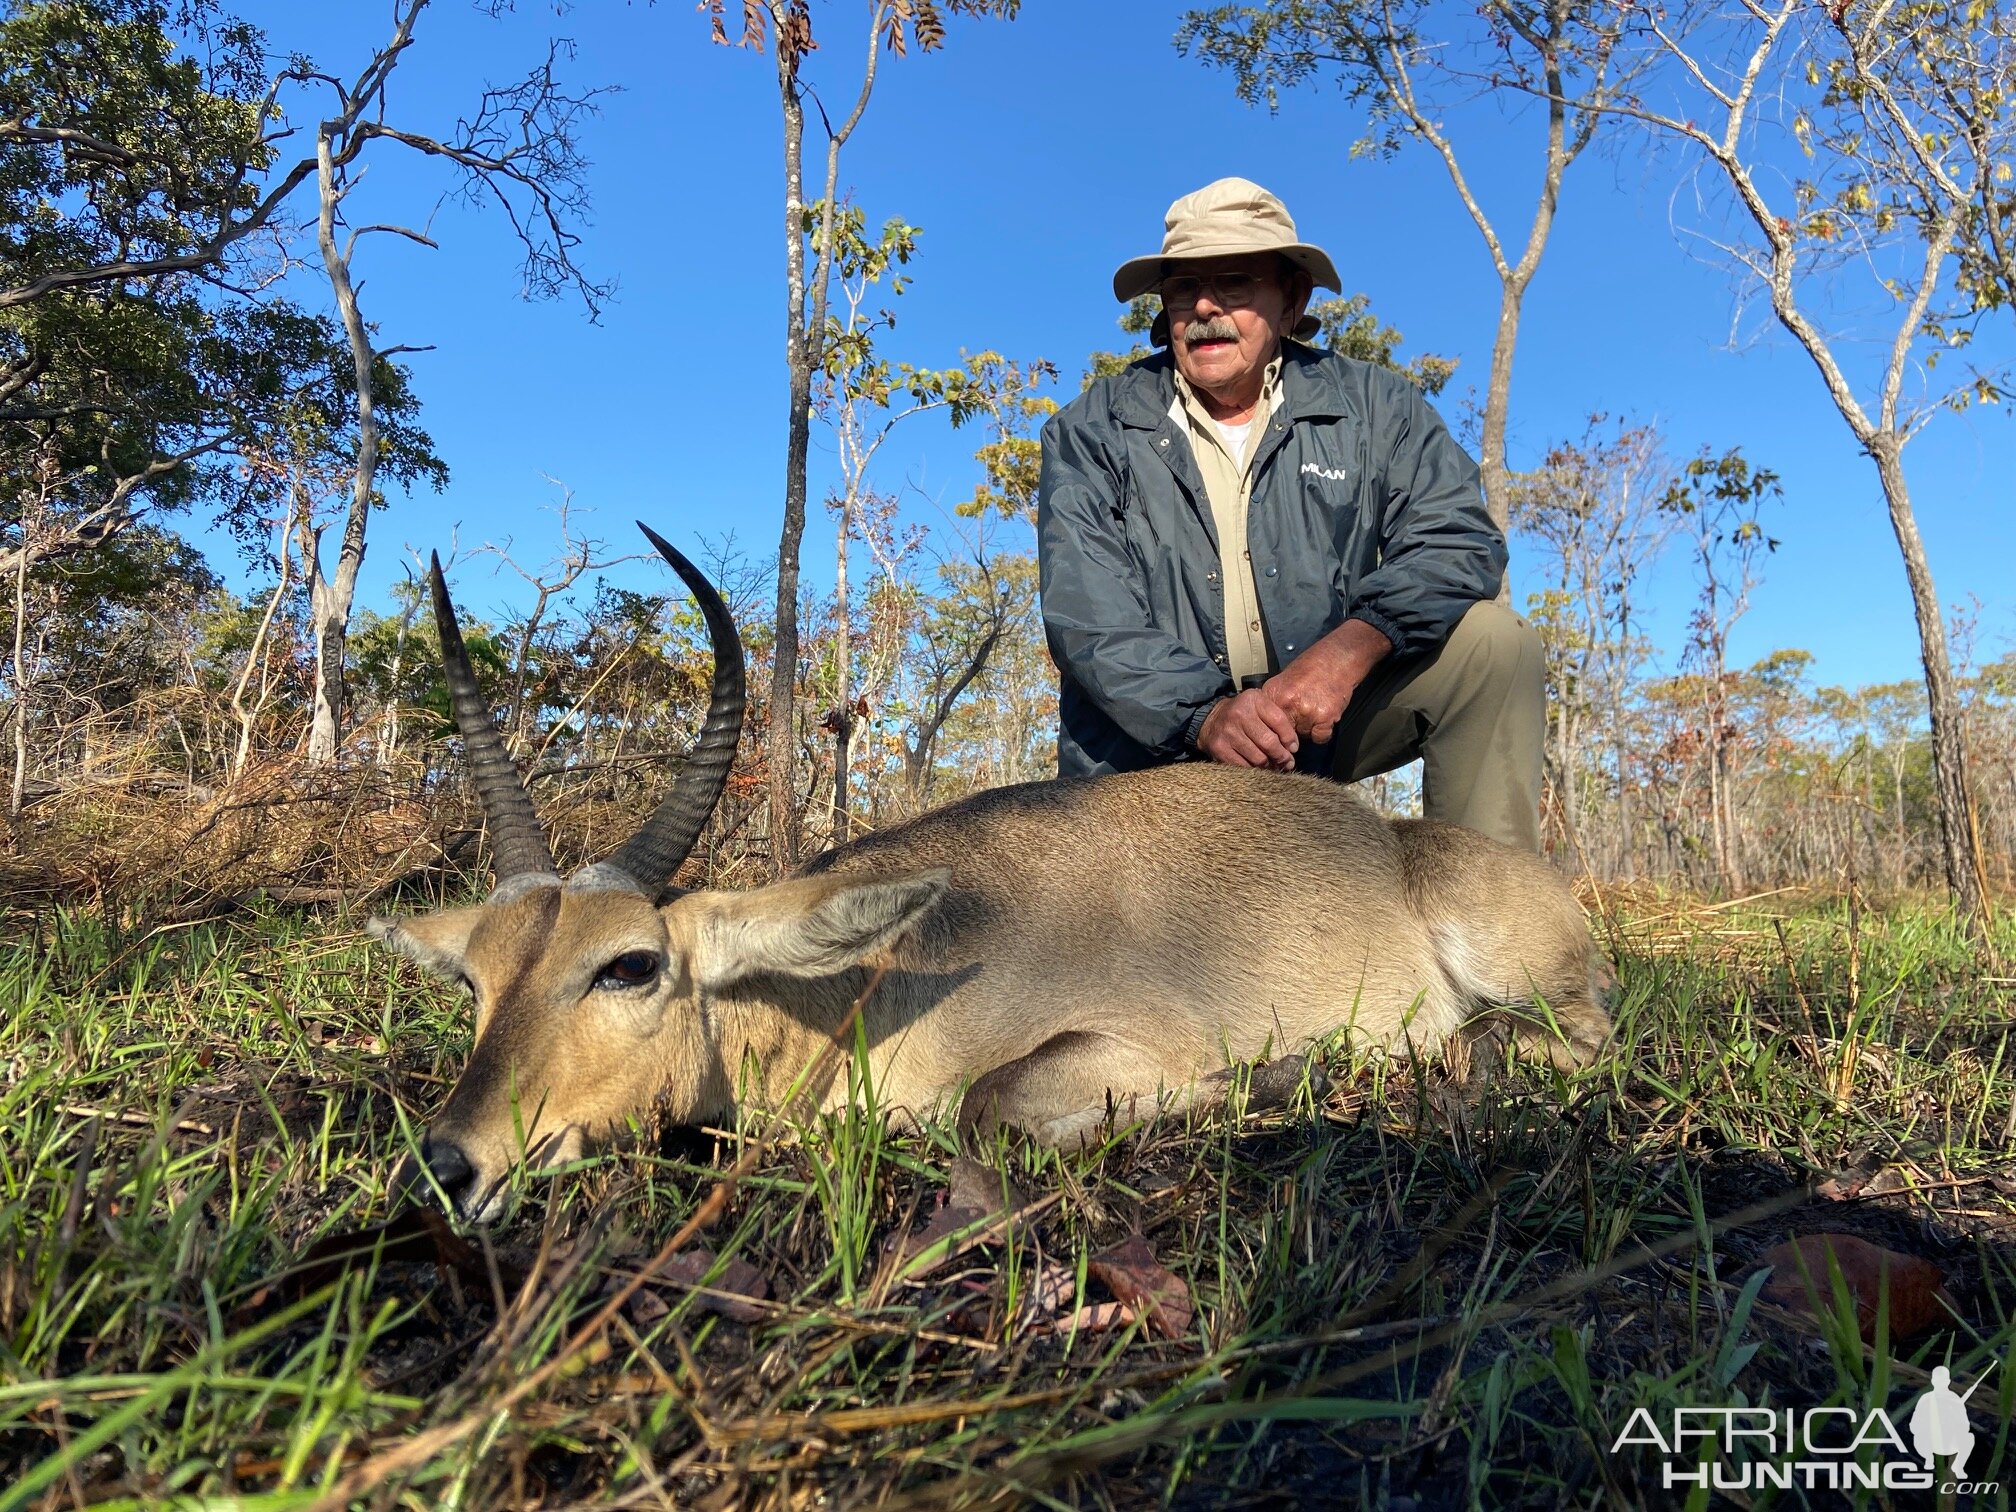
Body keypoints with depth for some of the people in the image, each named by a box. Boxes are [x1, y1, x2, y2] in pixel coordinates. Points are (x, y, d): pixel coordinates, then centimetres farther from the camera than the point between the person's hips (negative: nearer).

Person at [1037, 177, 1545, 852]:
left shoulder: (1372, 405, 3)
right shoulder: (1089, 432, -2)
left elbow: (1455, 536, -9)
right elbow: (1085, 612, -13)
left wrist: (1348, 650, -28)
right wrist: (1206, 712, -30)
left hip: (1321, 725, 2)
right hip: (1157, 756, -1)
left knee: (1493, 641, -17)